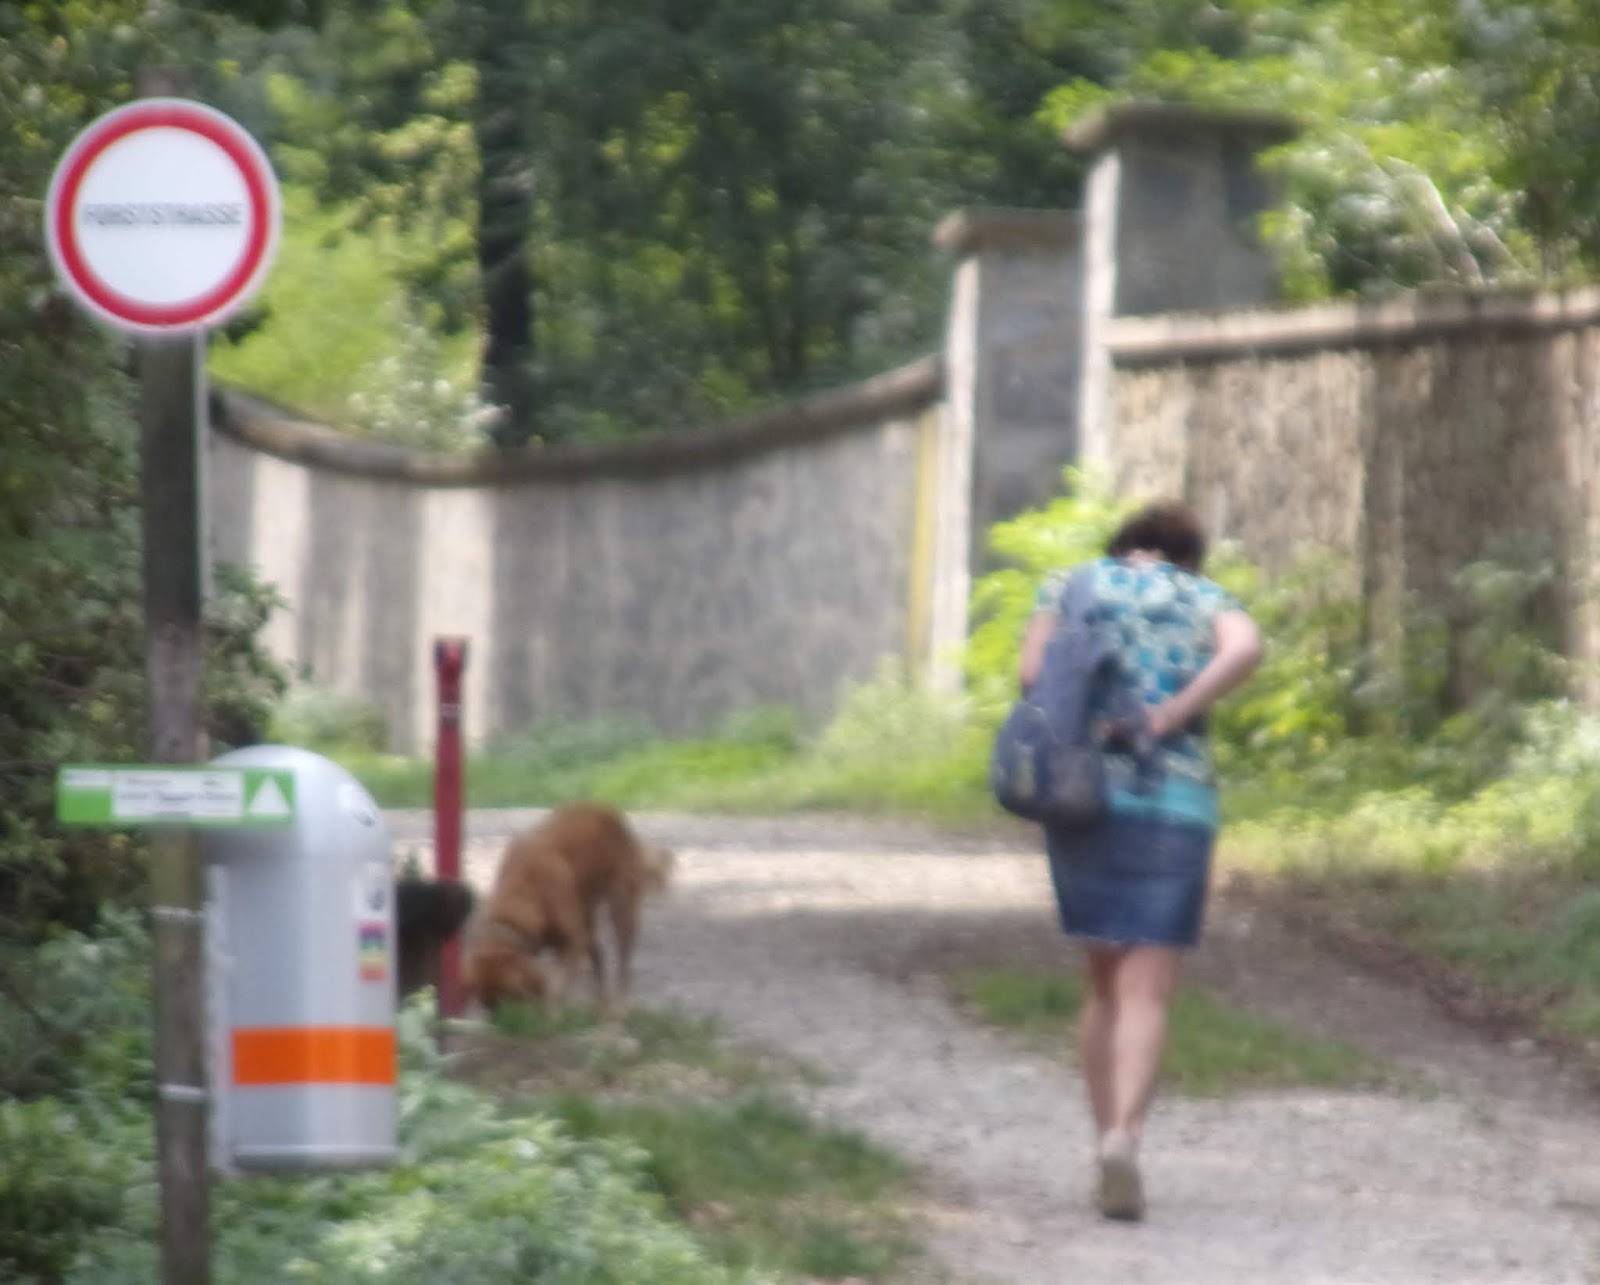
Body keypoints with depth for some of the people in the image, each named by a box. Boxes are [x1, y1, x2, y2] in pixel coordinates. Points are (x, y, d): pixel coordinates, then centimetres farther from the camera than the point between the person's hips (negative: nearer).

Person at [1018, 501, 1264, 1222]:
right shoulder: (1205, 599, 9)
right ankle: (1124, 1138, -28)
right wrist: (1171, 716, -10)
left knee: (1106, 984, 18)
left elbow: (1032, 674, -3)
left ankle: (1106, 1148, 13)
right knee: (1146, 998, -5)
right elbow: (1247, 649, -14)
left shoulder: (1071, 585, 12)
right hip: (1175, 805, -2)